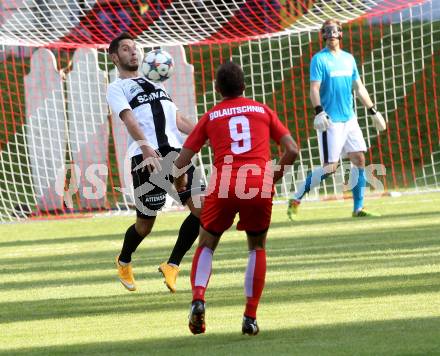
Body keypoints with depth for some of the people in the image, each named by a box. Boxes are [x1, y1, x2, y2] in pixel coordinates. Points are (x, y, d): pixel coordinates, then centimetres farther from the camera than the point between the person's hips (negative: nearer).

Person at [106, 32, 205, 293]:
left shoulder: (156, 85, 31)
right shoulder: (117, 88, 10)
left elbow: (178, 120, 27)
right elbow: (129, 118, -8)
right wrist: (145, 147, -26)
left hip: (176, 151, 6)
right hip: (146, 156, -6)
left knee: (201, 208, -9)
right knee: (146, 222, -1)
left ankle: (172, 265, 3)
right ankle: (124, 262, 30)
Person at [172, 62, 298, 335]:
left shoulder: (210, 117, 16)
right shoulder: (263, 111, 18)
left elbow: (180, 163, 11)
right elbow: (292, 150, 10)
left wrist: (180, 186, 31)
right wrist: (275, 177, 26)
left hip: (223, 186, 0)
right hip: (259, 186, 0)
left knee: (206, 246, 17)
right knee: (257, 248, 21)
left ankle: (198, 298, -10)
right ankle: (250, 317, 12)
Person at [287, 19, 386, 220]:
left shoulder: (348, 59, 13)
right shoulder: (319, 59, -5)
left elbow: (359, 87, 20)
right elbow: (314, 89, -14)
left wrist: (373, 112, 18)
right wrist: (318, 112, -28)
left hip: (349, 119, 6)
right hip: (330, 121, -6)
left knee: (359, 159, 1)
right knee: (330, 167, -9)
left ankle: (358, 208, 7)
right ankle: (296, 200, 1)